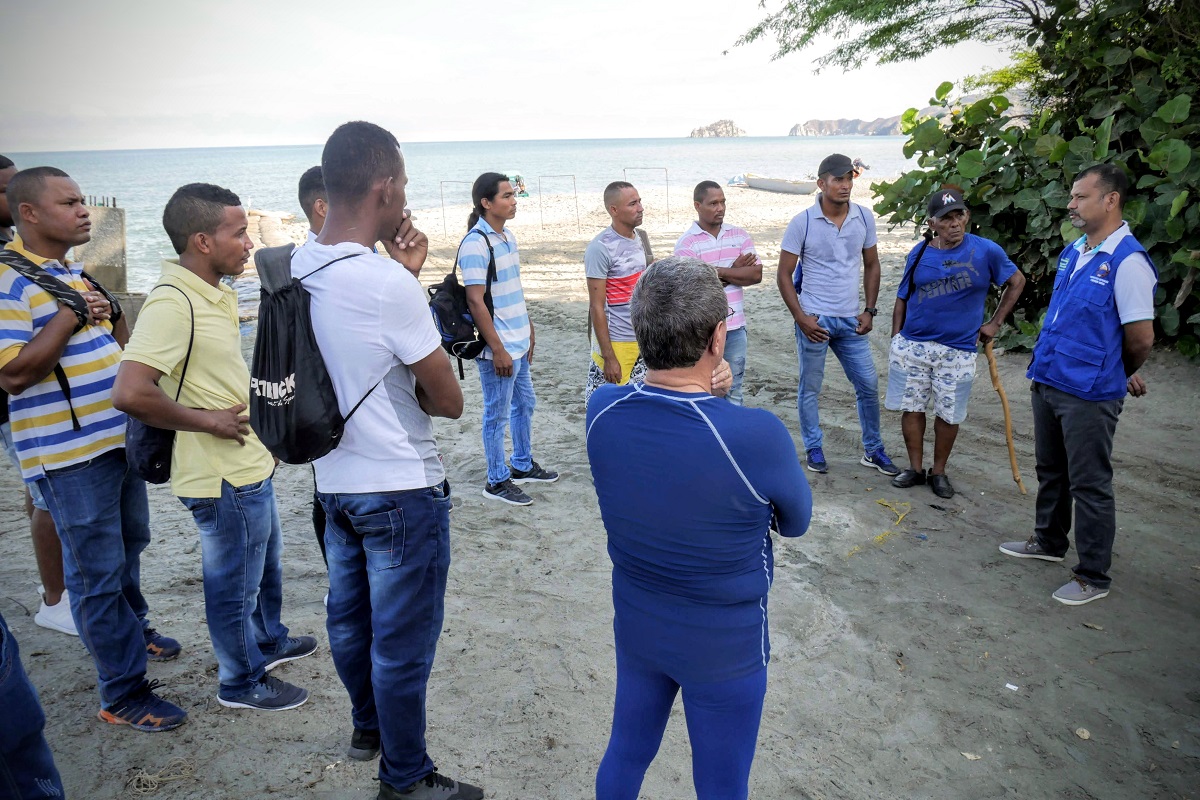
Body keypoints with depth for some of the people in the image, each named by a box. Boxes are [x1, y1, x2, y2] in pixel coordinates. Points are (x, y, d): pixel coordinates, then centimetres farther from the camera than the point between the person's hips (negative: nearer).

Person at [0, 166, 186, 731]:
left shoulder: (75, 274, 13)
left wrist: (110, 312, 4)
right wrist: (70, 315, -21)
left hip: (119, 439, 9)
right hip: (69, 455, -9)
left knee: (130, 544, 24)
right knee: (97, 571, -1)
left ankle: (132, 630, 46)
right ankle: (124, 693, 10)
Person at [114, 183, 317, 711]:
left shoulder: (216, 294, 6)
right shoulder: (172, 302, -24)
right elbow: (130, 393, -34)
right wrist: (208, 421, -22)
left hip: (251, 465, 9)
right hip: (225, 477, -9)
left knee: (267, 564, 27)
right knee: (235, 583, 10)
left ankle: (270, 641, 49)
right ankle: (241, 682, 30)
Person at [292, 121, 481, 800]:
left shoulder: (299, 268, 0)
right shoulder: (388, 284, -25)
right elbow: (449, 401, -16)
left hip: (334, 481, 9)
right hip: (402, 490, -8)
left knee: (350, 617, 24)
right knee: (403, 642, 8)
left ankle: (369, 725, 46)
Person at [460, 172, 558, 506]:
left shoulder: (508, 236, 10)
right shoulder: (475, 244, -18)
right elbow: (476, 301, -20)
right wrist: (498, 350, -19)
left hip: (519, 343, 9)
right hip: (498, 349, -9)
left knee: (524, 404, 20)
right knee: (497, 415, 3)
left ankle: (523, 465, 38)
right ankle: (497, 481, 17)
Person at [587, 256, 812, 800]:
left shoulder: (601, 411, -18)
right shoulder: (757, 437, -33)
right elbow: (795, 522, -11)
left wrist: (703, 390, -2)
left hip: (635, 628, 4)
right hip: (724, 650, -4)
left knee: (625, 756, 27)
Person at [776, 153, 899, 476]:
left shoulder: (864, 218, 0)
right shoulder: (802, 223, -11)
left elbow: (871, 265, 11)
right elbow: (784, 274, -7)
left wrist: (869, 311, 3)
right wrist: (800, 318, -15)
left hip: (850, 320, 4)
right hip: (814, 319, -4)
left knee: (868, 385, 8)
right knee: (810, 388, 7)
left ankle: (873, 451, 23)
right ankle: (813, 449, 24)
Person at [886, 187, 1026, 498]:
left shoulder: (986, 251, -5)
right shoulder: (920, 253, 1)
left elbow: (1016, 282, 9)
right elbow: (902, 299, 7)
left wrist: (995, 323, 5)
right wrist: (896, 339, 3)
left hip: (958, 349, -1)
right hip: (912, 344, 2)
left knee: (948, 414, 6)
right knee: (911, 407, 6)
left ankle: (938, 472, 23)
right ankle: (916, 469, 21)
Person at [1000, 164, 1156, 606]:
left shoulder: (1128, 261, -18)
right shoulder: (1072, 251, 8)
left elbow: (1141, 338, -16)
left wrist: (1122, 376, 1)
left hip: (1089, 393, -8)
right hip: (1047, 382, 8)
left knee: (1089, 484, 3)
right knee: (1051, 470, 23)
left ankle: (1093, 576, 17)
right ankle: (1049, 541, 42)